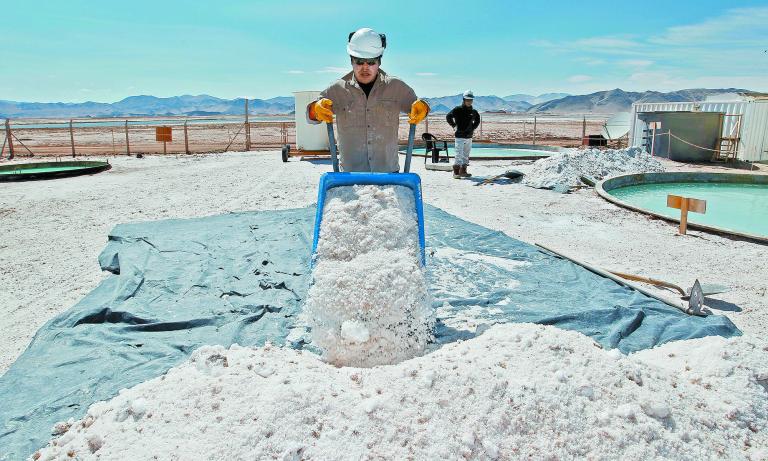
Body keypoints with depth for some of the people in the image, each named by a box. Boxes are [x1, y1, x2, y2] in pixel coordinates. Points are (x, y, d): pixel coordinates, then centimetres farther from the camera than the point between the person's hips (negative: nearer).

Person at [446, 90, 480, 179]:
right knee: (458, 155, -9)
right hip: (460, 136, -6)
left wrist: (473, 128, 16)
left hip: (469, 136, 6)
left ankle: (463, 171, 18)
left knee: (466, 155, 10)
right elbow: (448, 117, -8)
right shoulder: (458, 109, -6)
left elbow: (477, 119, 28)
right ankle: (456, 172, -7)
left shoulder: (473, 112, 10)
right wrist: (454, 126, -7)